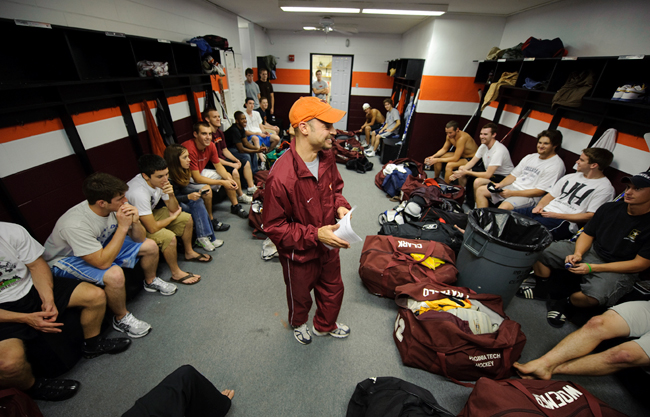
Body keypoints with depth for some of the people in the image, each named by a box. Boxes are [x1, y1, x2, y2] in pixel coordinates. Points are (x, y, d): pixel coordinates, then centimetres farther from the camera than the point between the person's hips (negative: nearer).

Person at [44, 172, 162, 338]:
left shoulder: (116, 207, -20)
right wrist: (122, 227, -39)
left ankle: (150, 281, 24)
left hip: (101, 245, 6)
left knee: (150, 246, -4)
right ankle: (121, 319, -7)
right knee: (114, 274, -34)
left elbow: (139, 238, -9)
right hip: (66, 259, -6)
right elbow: (102, 262, -36)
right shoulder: (76, 225, -37)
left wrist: (135, 222, -31)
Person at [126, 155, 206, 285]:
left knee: (186, 218, 2)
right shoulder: (139, 193, -38)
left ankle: (189, 253, 22)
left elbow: (174, 209, -6)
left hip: (150, 214, 8)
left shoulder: (160, 180, -15)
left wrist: (171, 195, -27)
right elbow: (152, 228, -32)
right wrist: (173, 217, -16)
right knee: (169, 237, -29)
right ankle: (176, 274, -6)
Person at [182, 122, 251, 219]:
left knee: (228, 176, 5)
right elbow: (197, 178, -32)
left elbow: (218, 166, -1)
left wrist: (229, 179, -20)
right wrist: (222, 182, -32)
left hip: (200, 172, 8)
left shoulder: (211, 145, -11)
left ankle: (235, 206, 15)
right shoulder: (190, 149, -34)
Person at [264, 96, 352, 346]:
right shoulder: (281, 178, -35)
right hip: (299, 253, -6)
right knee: (300, 296, 26)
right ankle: (298, 324, 64)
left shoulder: (326, 157, -11)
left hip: (328, 244, 6)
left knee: (333, 289, 28)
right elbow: (274, 227, -25)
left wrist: (340, 206, -14)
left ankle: (325, 326, 61)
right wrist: (314, 234, -31)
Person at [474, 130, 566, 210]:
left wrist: (512, 193, -20)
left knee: (503, 208, -37)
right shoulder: (530, 157, 17)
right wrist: (500, 184, -5)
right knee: (480, 190, -4)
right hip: (513, 186, 8)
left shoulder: (556, 165, -6)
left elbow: (540, 192, -13)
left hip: (529, 196, -8)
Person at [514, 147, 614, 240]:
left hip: (565, 223, -6)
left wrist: (557, 215, -14)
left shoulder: (604, 188, 2)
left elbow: (590, 216, -6)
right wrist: (540, 205, -1)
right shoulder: (570, 177, 20)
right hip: (545, 210, 7)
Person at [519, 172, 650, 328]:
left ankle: (567, 303, 0)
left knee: (593, 296, -36)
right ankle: (542, 289, 10)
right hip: (590, 251, 5)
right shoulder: (609, 208, 0)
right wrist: (578, 254, -13)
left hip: (619, 270, -5)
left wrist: (592, 268, -21)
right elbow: (587, 234, 7)